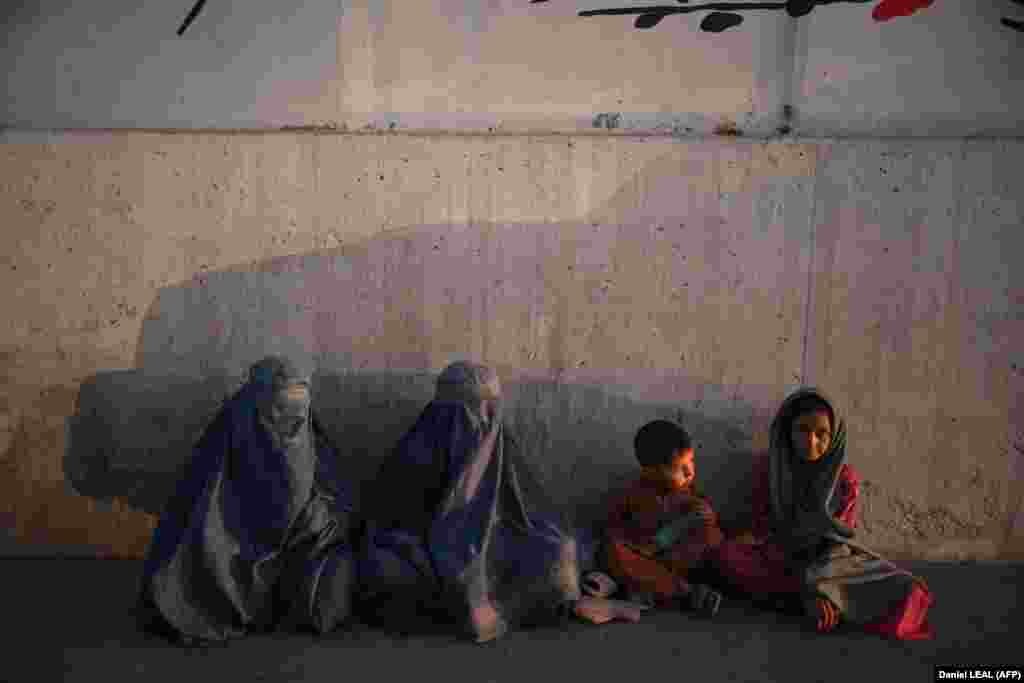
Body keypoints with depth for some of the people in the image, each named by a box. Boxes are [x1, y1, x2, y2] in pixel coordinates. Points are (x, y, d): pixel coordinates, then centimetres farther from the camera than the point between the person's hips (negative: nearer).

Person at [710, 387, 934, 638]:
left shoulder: (845, 478, -7)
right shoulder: (766, 468, -7)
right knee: (726, 554, -32)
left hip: (828, 559, 0)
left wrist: (819, 585, -28)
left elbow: (836, 539, -9)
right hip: (778, 557, 0)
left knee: (906, 592, -24)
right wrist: (809, 587, -23)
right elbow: (762, 530, -8)